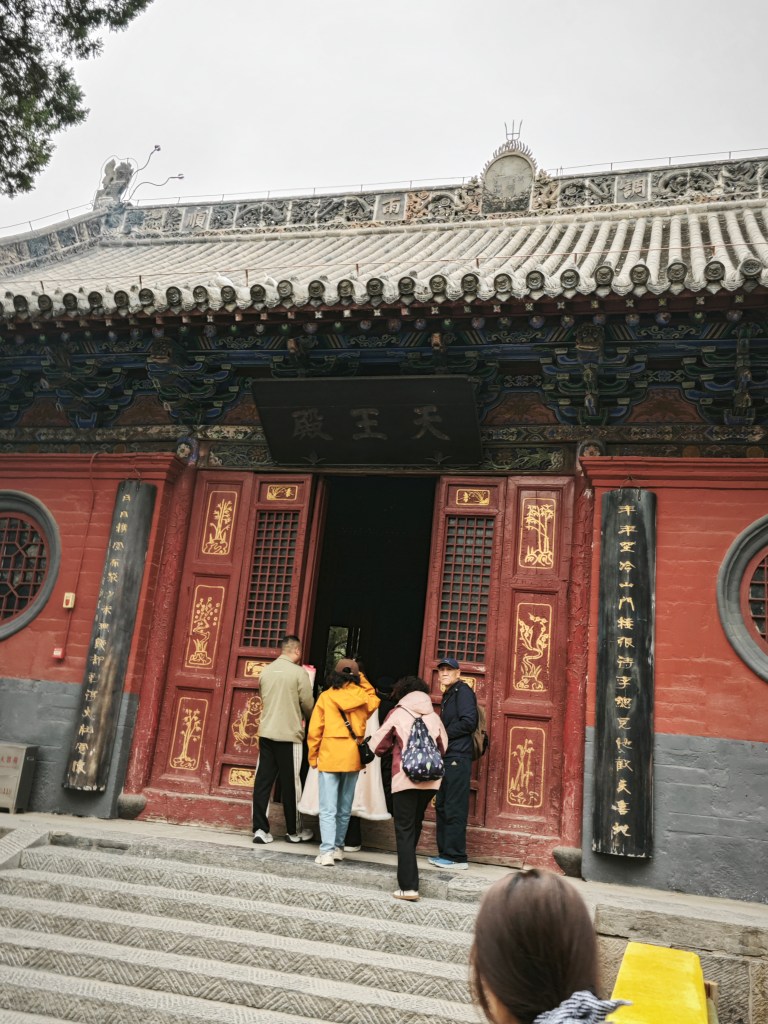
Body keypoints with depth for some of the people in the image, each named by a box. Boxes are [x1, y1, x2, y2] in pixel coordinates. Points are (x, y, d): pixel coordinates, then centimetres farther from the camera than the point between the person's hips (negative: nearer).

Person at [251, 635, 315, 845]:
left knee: (263, 780, 7)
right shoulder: (299, 672, -8)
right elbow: (308, 705, -5)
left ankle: (260, 829, 6)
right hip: (289, 734, -5)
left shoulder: (266, 671, 7)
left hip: (266, 733, 5)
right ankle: (294, 832, 17)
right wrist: (309, 719, 16)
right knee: (291, 784, 5)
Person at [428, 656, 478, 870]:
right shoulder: (448, 695, 21)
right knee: (442, 807, 12)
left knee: (454, 809, -7)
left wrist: (443, 734, -12)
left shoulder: (463, 691, -7)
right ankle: (445, 853, 19)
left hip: (458, 758, -10)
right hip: (448, 758, 10)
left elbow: (469, 722, -18)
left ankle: (456, 857, -2)